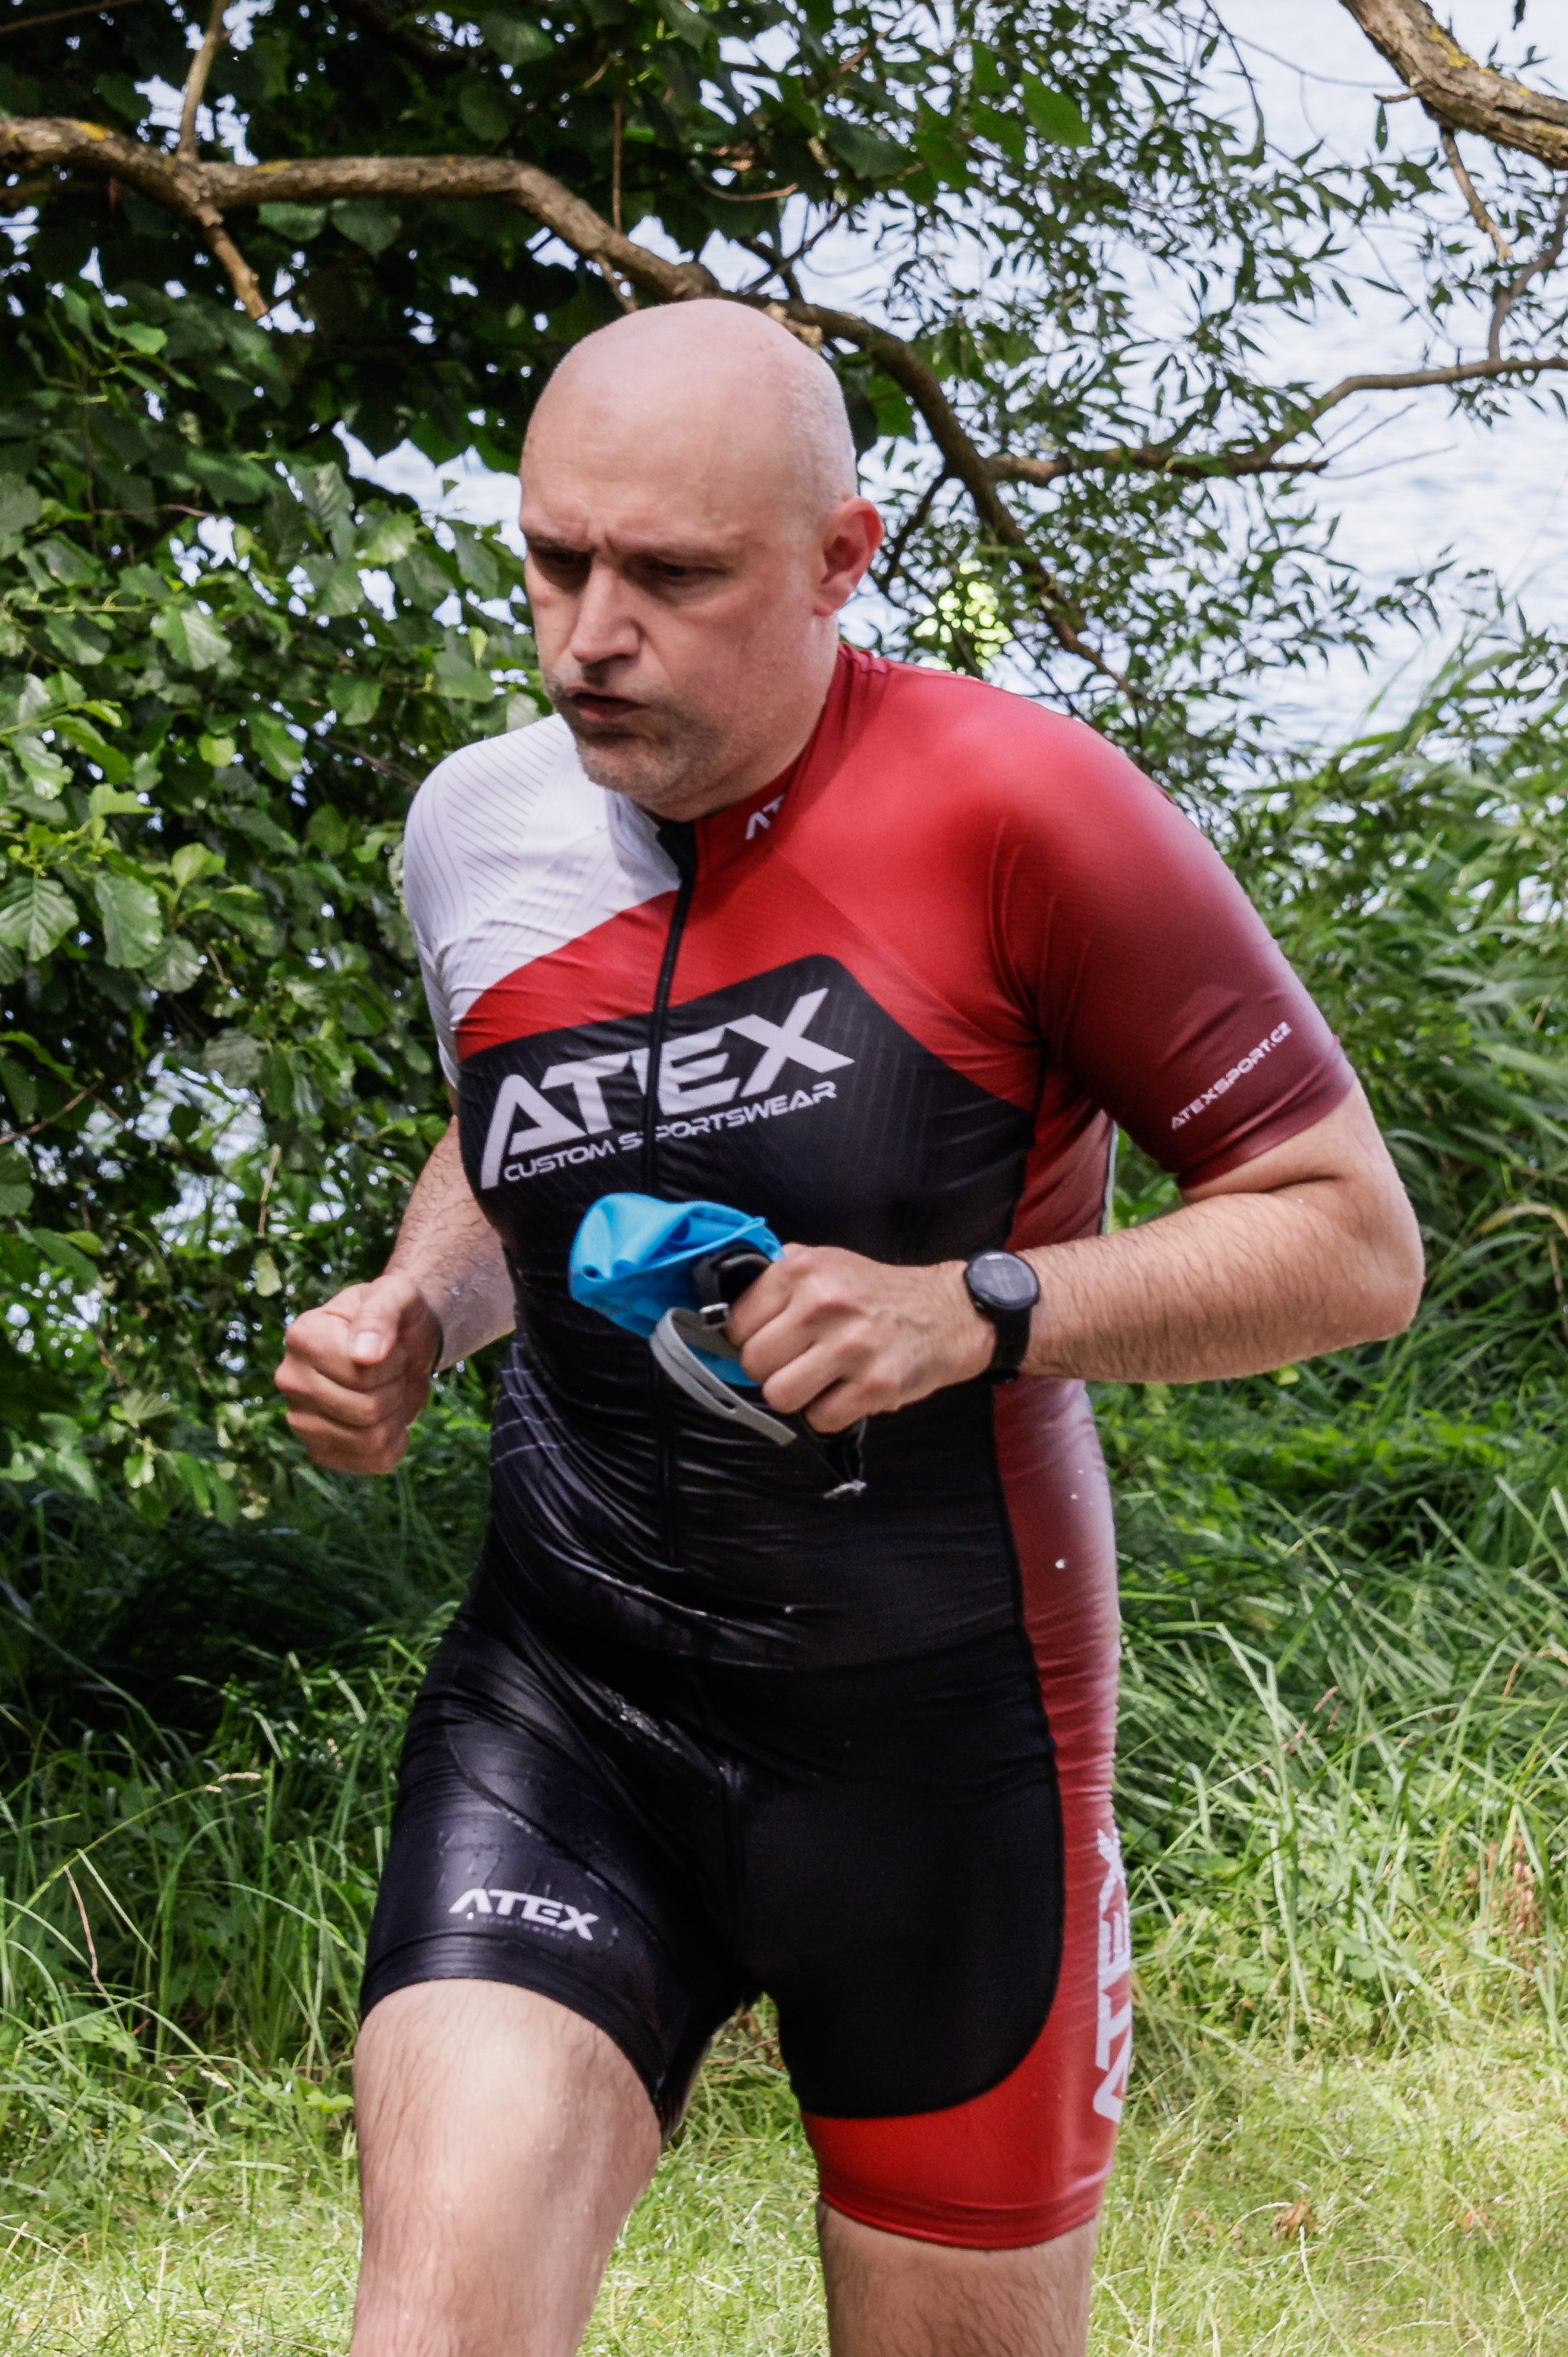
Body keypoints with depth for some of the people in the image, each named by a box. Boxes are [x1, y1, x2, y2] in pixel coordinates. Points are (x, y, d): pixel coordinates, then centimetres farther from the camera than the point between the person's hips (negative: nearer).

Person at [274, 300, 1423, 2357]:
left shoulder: (1011, 811, -15)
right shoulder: (482, 832, 1)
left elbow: (1355, 1243, -10)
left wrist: (975, 1312, -22)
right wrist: (416, 1314, 2)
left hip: (936, 1734, -3)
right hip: (563, 1714, 3)